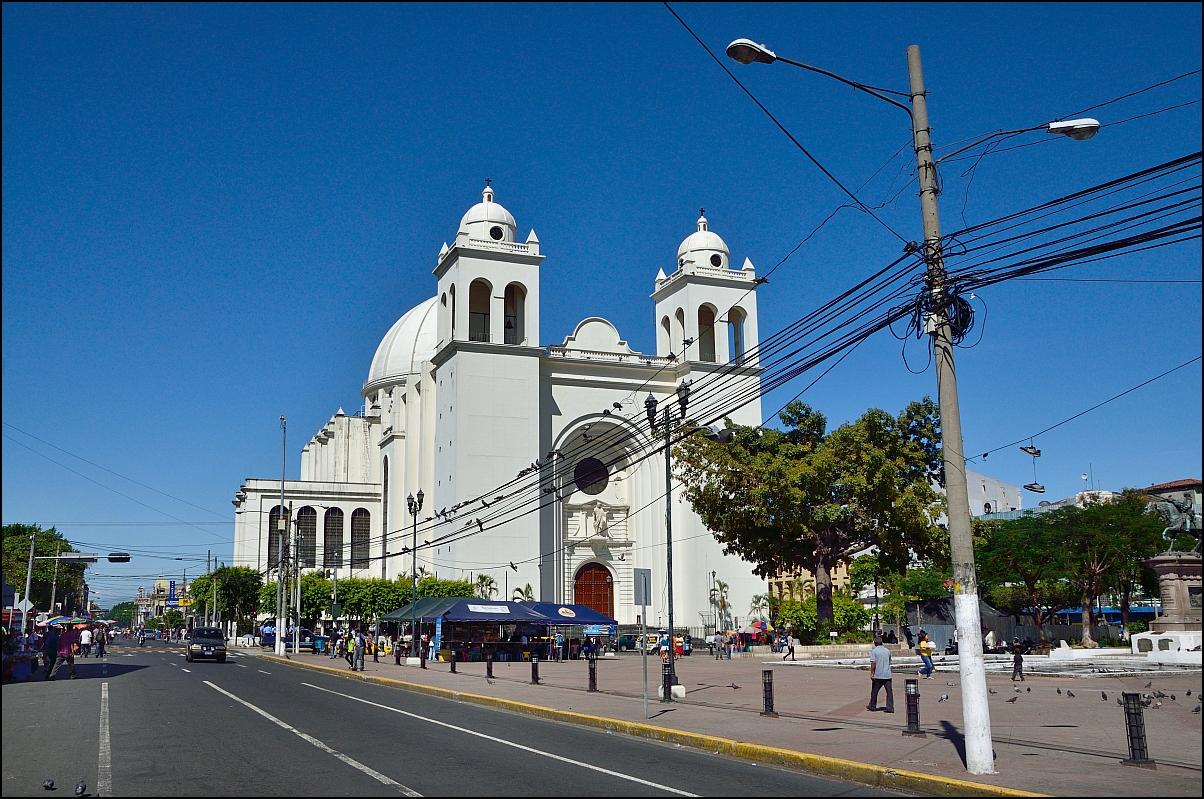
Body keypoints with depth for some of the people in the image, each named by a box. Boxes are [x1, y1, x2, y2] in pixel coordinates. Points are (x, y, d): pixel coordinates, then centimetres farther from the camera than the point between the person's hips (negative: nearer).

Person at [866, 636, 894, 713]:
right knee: (889, 691, 3)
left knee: (874, 691, 10)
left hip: (878, 675, -4)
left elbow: (873, 663, -14)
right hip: (887, 675, 4)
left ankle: (872, 706, 20)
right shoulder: (887, 651, 9)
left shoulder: (874, 651, -7)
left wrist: (871, 673, -11)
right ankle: (890, 708, -1)